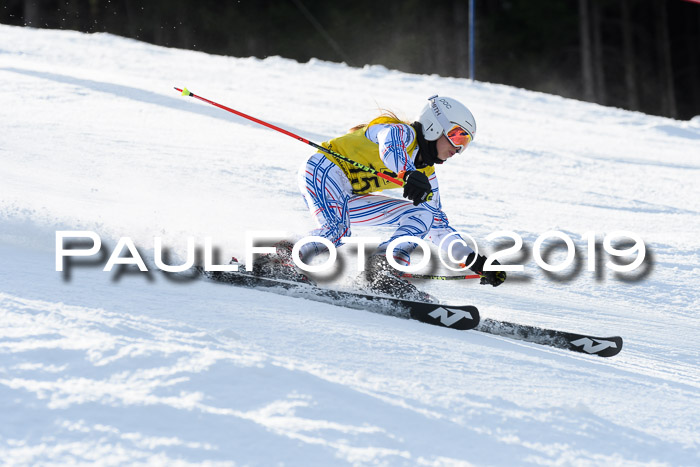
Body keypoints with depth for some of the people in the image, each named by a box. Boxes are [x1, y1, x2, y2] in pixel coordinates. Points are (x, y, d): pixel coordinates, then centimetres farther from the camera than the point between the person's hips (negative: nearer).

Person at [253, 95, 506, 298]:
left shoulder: (426, 173, 14)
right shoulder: (403, 132, -9)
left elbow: (439, 227, 18)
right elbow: (389, 145, -36)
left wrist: (475, 261, 9)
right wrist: (409, 174, -56)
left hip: (349, 199, 9)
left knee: (423, 214, -1)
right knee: (337, 230, -37)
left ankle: (384, 273, -21)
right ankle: (271, 264, -23)